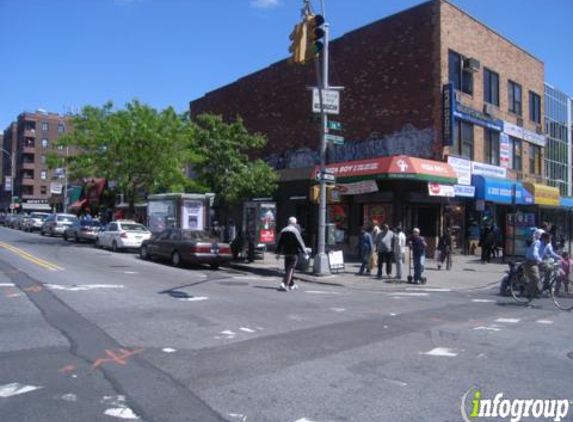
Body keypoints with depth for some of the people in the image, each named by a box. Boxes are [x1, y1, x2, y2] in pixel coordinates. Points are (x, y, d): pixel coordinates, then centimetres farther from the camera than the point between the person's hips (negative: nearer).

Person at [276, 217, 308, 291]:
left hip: (286, 252, 7)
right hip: (294, 252, -7)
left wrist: (278, 253, 19)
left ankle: (292, 284, 26)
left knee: (288, 268, 15)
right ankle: (285, 284, -16)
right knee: (291, 269, -5)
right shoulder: (295, 231, -12)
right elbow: (300, 242, -12)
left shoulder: (283, 231, 9)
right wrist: (304, 252, -8)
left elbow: (279, 243, 13)